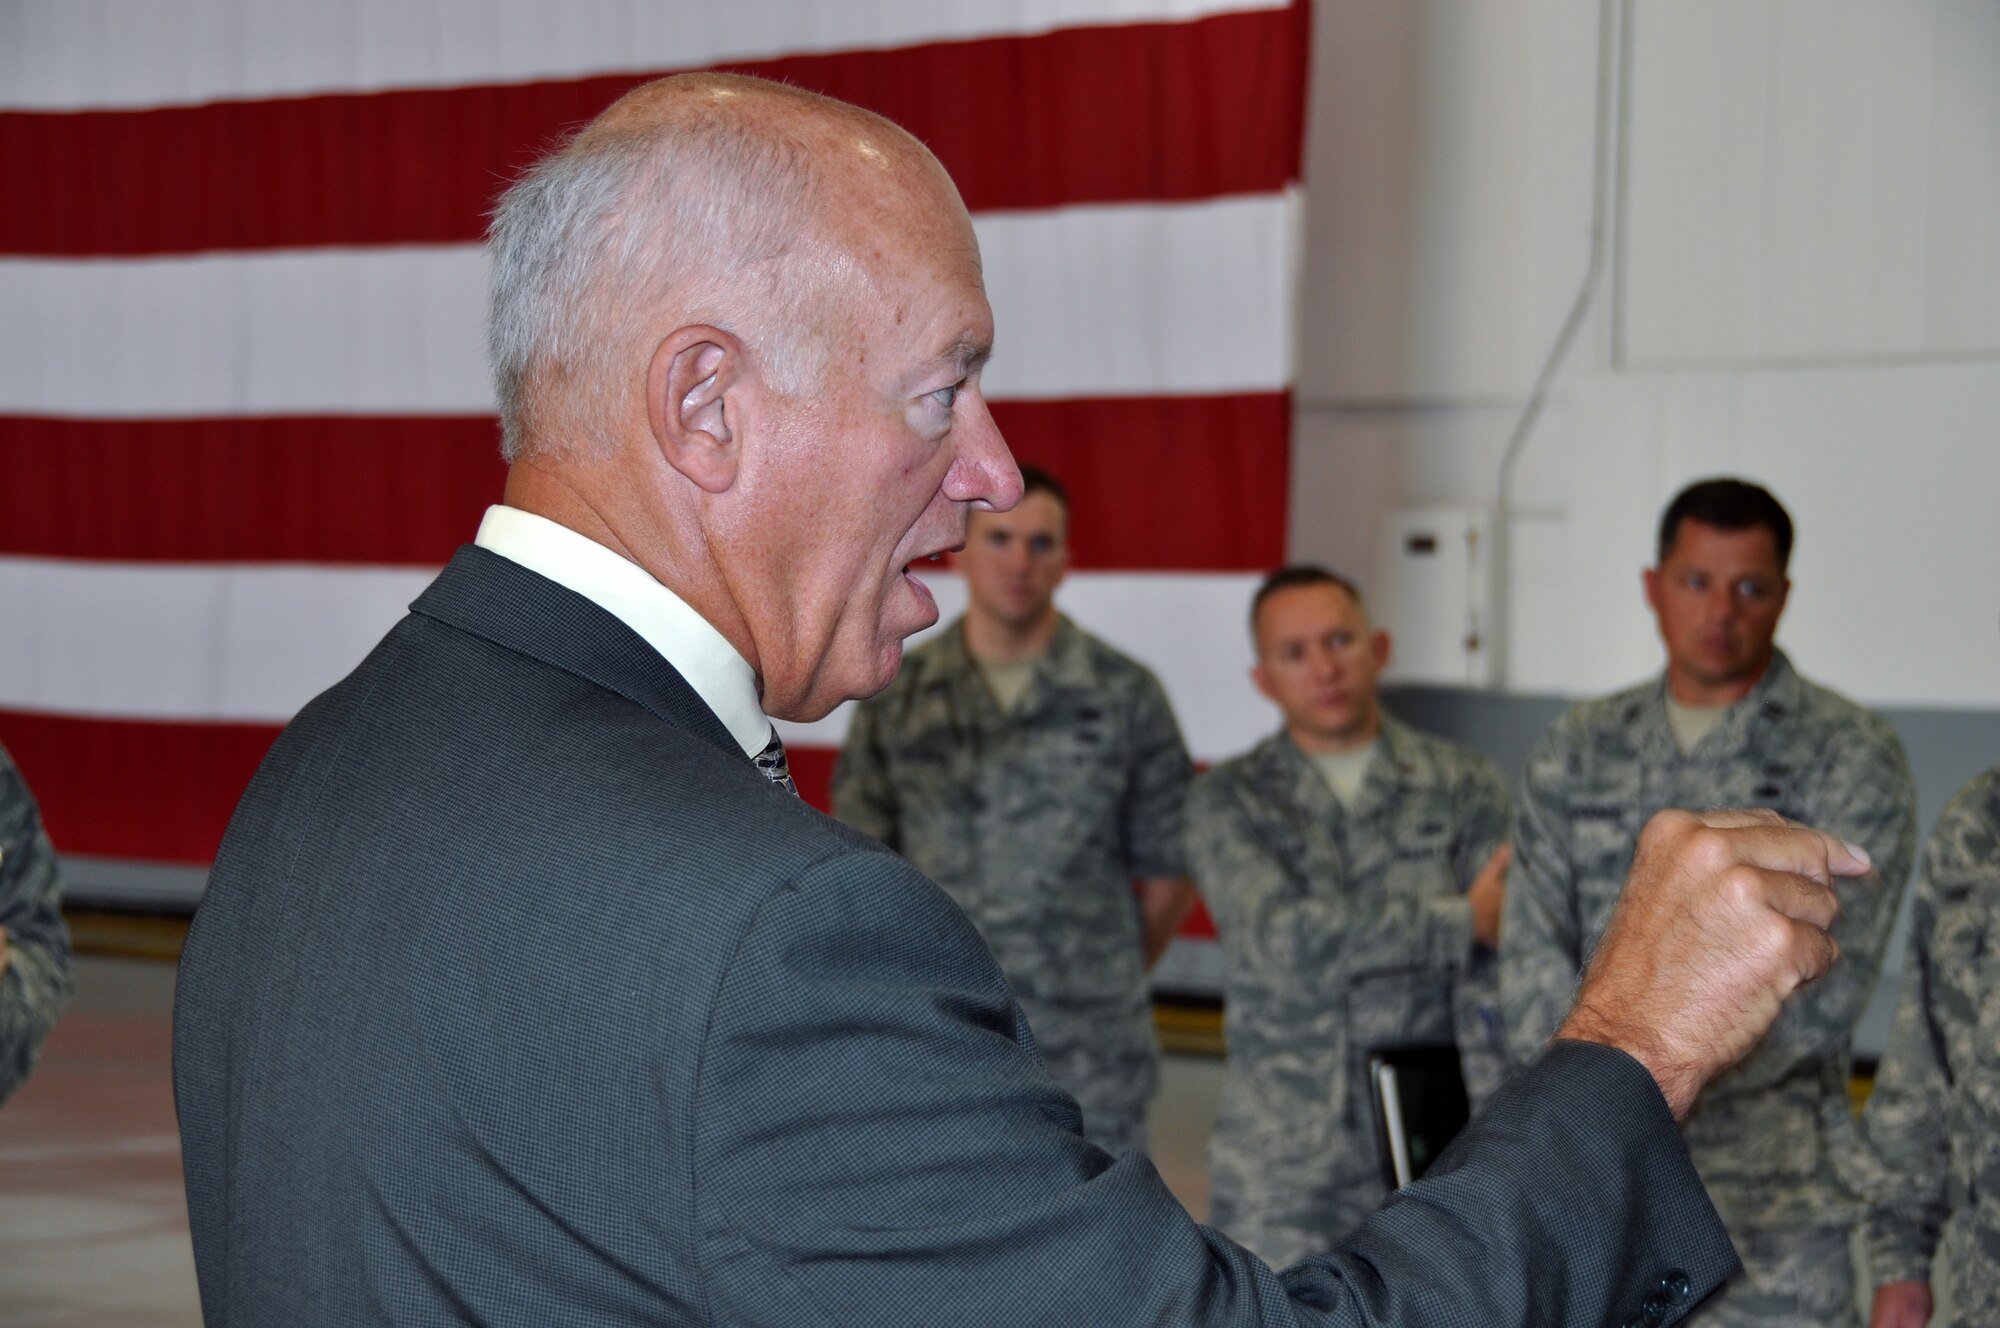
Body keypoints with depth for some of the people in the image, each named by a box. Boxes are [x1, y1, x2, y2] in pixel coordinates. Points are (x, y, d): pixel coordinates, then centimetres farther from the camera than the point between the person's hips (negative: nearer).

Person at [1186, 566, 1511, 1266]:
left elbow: (1493, 983, -5)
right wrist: (1458, 921, -12)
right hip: (1281, 1176, 0)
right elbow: (1284, 938, -15)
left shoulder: (1463, 786, 3)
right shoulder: (1228, 801, 2)